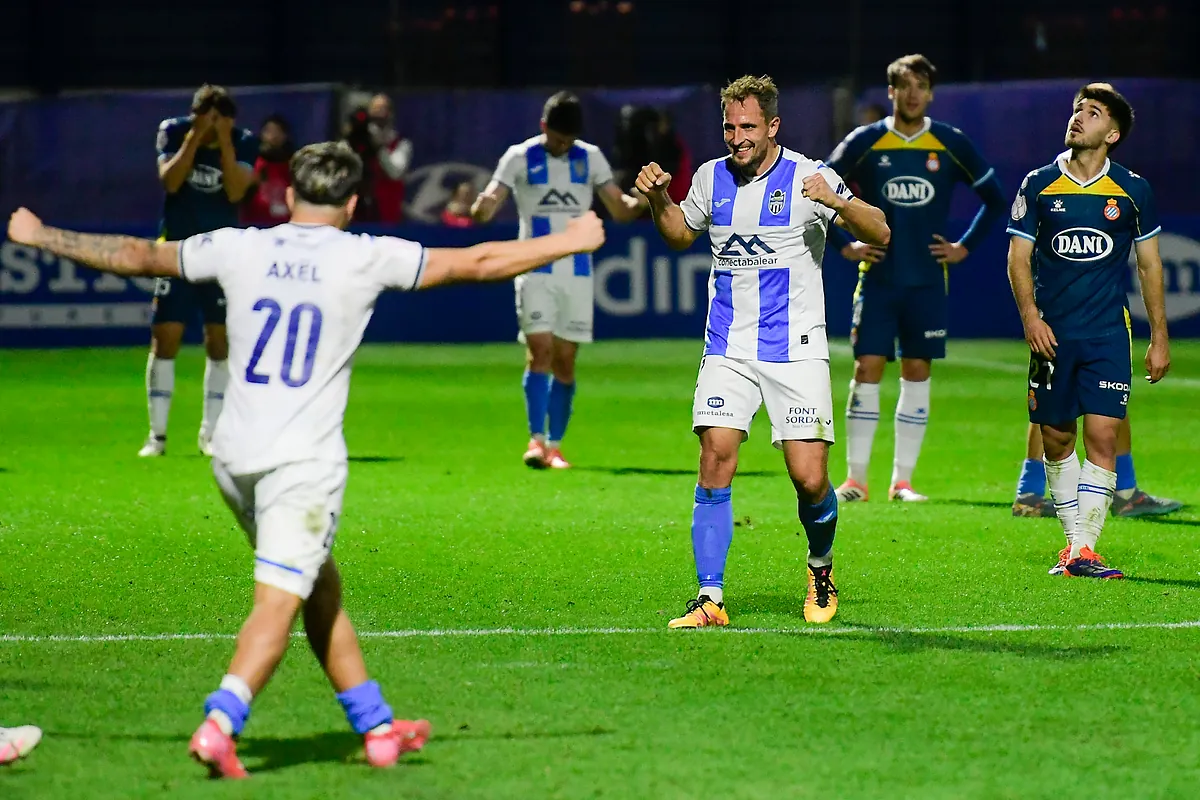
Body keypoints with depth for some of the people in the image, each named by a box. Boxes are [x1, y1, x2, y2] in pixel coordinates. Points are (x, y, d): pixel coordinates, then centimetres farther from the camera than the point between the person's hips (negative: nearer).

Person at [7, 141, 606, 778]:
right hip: (304, 462, -5)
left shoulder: (237, 248, 6)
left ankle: (377, 727, 23)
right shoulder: (365, 258, -2)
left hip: (234, 457, 5)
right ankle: (219, 724, -25)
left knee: (322, 589, 16)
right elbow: (478, 264, 3)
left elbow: (135, 256, 16)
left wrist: (40, 236, 30)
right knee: (279, 602, -8)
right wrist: (568, 243, 16)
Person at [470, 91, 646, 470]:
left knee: (565, 360, 3)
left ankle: (554, 445, 10)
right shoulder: (520, 157, 0)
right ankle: (536, 439, -15)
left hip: (577, 272, 2)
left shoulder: (590, 157, 7)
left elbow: (620, 209, 8)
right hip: (536, 270, -2)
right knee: (539, 351, -14)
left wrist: (638, 203, -15)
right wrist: (481, 206, -30)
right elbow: (486, 209, -6)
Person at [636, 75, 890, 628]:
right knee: (715, 463, -13)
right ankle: (710, 600, -9)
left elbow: (879, 235, -11)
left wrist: (835, 201, -29)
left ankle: (821, 568, 23)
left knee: (809, 480, -8)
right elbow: (681, 234, 25)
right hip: (728, 349, 3)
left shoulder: (807, 176, -6)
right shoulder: (711, 178, 6)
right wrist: (658, 199, 5)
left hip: (796, 350, -3)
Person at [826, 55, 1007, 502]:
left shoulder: (951, 145, 2)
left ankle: (902, 480, 8)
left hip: (928, 280, 1)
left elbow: (995, 197, 12)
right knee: (867, 369, -6)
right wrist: (844, 245, 1)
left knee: (917, 373, 2)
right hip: (877, 276, -1)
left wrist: (966, 246, 5)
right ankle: (855, 479, -3)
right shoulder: (865, 142, 0)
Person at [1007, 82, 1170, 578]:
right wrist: (1030, 316, -11)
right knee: (1056, 439, 6)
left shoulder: (1132, 191, 2)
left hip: (1109, 333, -1)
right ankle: (1073, 541, 20)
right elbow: (1019, 258, 4)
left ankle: (1084, 552, -11)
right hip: (1052, 333, 1)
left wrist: (1159, 339, 9)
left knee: (1102, 436, -11)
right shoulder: (1039, 185, 2)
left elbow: (1149, 264, 10)